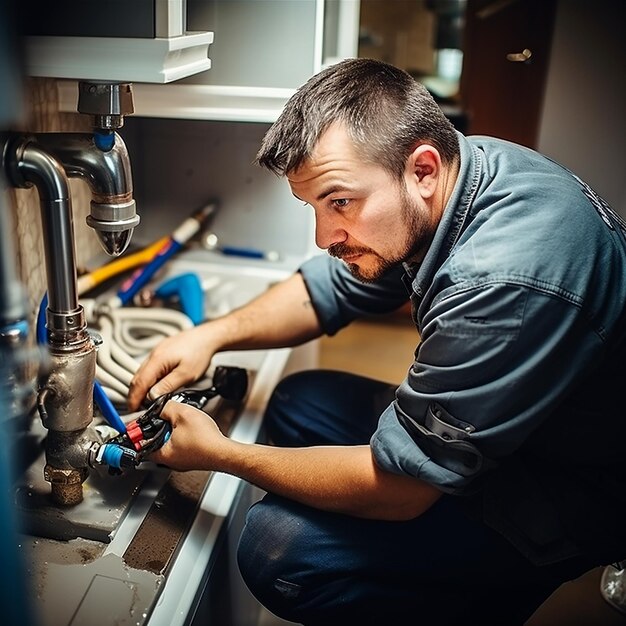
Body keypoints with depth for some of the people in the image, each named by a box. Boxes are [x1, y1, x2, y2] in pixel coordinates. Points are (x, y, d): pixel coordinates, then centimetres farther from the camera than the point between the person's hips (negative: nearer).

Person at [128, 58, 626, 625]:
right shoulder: (454, 166, -8)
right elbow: (327, 289, 6)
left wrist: (219, 454, -16)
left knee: (277, 546, -21)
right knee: (298, 402, 6)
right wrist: (212, 334, -8)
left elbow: (395, 488, -27)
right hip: (491, 425, 8)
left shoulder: (501, 279, -36)